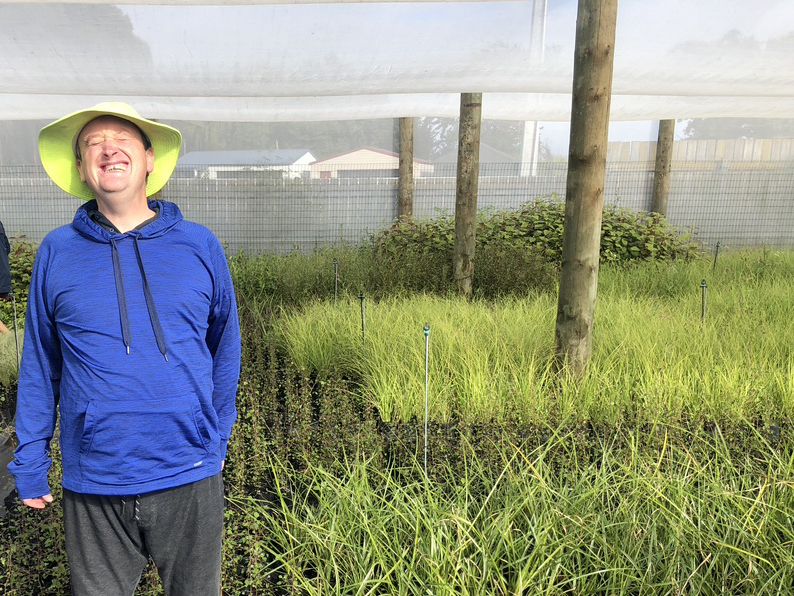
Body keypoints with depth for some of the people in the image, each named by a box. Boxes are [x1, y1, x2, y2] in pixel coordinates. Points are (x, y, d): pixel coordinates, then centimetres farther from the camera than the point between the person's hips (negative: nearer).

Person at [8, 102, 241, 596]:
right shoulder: (57, 253, 0)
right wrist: (30, 464, 6)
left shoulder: (200, 246, -1)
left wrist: (217, 441, 7)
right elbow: (39, 366, 5)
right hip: (92, 485, 1)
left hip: (190, 480, 0)